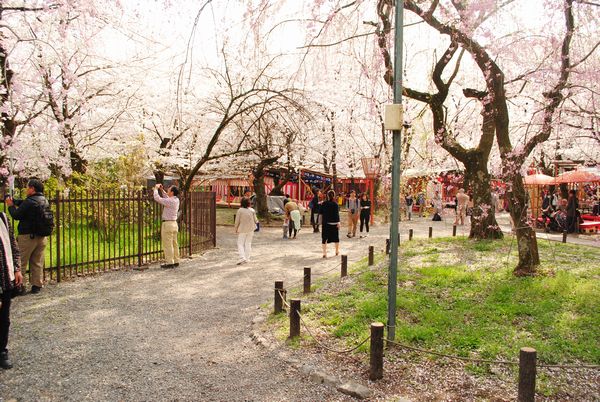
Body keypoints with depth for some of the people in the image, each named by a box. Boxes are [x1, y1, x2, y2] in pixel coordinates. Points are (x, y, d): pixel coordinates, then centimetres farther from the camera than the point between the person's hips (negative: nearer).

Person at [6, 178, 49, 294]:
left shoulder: (29, 202, -17)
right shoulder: (45, 201, 8)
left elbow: (16, 215, -9)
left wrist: (11, 206, 7)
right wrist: (14, 201, 19)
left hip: (28, 236, -7)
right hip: (42, 237, 7)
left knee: (21, 263, 3)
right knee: (37, 263, 12)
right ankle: (37, 286, 15)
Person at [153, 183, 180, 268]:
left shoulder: (170, 201, -18)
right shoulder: (176, 200, 8)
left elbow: (157, 198, -15)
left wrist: (156, 188, 0)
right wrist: (161, 190, 23)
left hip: (168, 224, -9)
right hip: (174, 223, 9)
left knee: (167, 245, -4)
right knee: (174, 244, 11)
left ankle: (169, 263, -1)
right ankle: (176, 261, 15)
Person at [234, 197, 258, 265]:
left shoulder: (240, 211, -12)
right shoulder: (252, 210, -4)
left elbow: (237, 221, -8)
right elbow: (255, 220, 3)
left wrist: (236, 229, 6)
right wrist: (257, 221, 27)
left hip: (242, 230, -3)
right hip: (250, 229, 3)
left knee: (240, 243, 3)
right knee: (248, 243, 13)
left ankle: (242, 257, -13)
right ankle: (247, 258, 16)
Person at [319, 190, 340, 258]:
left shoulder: (324, 203, -1)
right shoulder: (335, 204, -9)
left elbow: (320, 213, 2)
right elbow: (337, 214, -13)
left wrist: (321, 221, 13)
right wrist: (338, 222, -11)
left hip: (325, 222, 1)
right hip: (334, 223, -1)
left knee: (324, 237, 3)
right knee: (336, 237, 16)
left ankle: (324, 253, -4)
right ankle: (337, 251, 30)